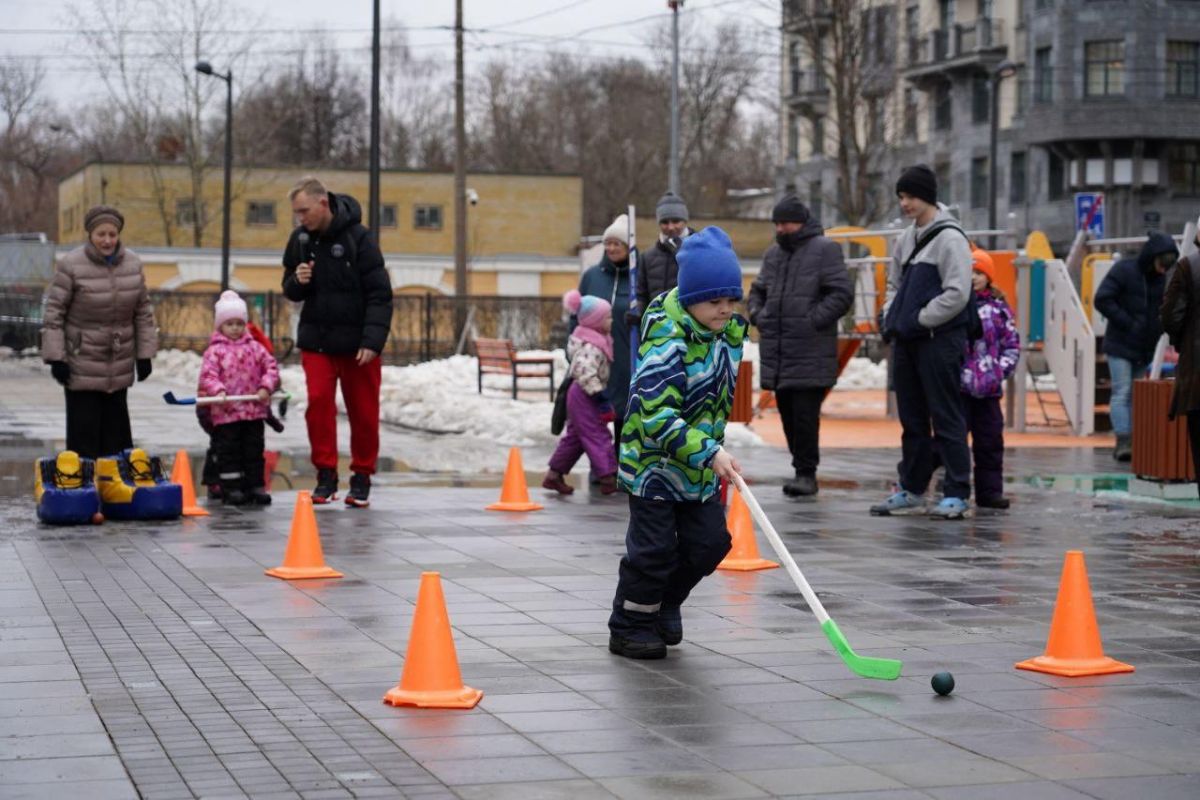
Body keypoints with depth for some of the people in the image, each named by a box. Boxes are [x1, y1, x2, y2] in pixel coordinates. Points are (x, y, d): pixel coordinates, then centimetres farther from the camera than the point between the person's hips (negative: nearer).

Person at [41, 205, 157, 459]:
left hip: (120, 366, 4)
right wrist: (55, 357, -12)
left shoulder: (133, 264, 1)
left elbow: (143, 311, 9)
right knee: (85, 432, -2)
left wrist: (145, 353, 7)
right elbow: (53, 312, -9)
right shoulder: (71, 264, -13)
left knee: (116, 430, 12)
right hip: (82, 364, -4)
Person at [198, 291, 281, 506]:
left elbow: (271, 366, 7)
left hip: (254, 410, 3)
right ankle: (231, 488, 6)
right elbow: (207, 374, -10)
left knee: (254, 450, 9)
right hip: (225, 412, -3)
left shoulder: (254, 347, 8)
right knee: (228, 451, 1)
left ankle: (256, 486, 15)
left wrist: (266, 387, -7)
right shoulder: (215, 350, -2)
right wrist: (217, 391, -26)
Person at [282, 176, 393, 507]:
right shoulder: (300, 239, 3)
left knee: (364, 412, 3)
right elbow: (290, 290, 15)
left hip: (356, 343, -3)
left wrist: (372, 341, -19)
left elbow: (380, 295, -11)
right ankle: (326, 474, 1)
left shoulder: (359, 238, -11)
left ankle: (362, 478, 17)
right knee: (318, 402, -9)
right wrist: (298, 282, -9)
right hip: (315, 340, 3)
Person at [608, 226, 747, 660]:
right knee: (654, 547, -4)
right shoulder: (667, 342, -26)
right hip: (654, 460, -7)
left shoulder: (731, 330, 0)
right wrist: (710, 453, -38)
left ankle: (666, 602, 31)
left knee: (710, 542, 7)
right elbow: (657, 414, -33)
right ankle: (630, 626, 14)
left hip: (703, 465, 7)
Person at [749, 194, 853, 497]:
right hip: (776, 351, 7)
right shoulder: (773, 253, 18)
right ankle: (803, 470, 16)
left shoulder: (824, 249, -4)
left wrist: (814, 321, -15)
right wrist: (757, 315, 11)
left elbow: (842, 292, -10)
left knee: (805, 413, -10)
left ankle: (806, 472, -5)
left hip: (810, 355, -7)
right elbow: (758, 290, 30)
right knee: (788, 413, 9)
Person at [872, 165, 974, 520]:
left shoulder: (949, 237, -10)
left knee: (946, 419, -6)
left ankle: (957, 494, -3)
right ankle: (911, 489, 22)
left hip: (939, 340, -8)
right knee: (912, 419, 14)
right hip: (906, 342, 8)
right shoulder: (907, 238, 16)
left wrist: (918, 320, -14)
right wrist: (891, 317, 8)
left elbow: (956, 294, -17)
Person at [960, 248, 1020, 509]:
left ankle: (989, 490, 16)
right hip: (957, 386, -4)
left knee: (990, 439, 9)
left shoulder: (999, 308, 9)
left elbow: (1012, 345, 12)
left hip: (988, 388, 4)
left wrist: (1001, 370, -1)